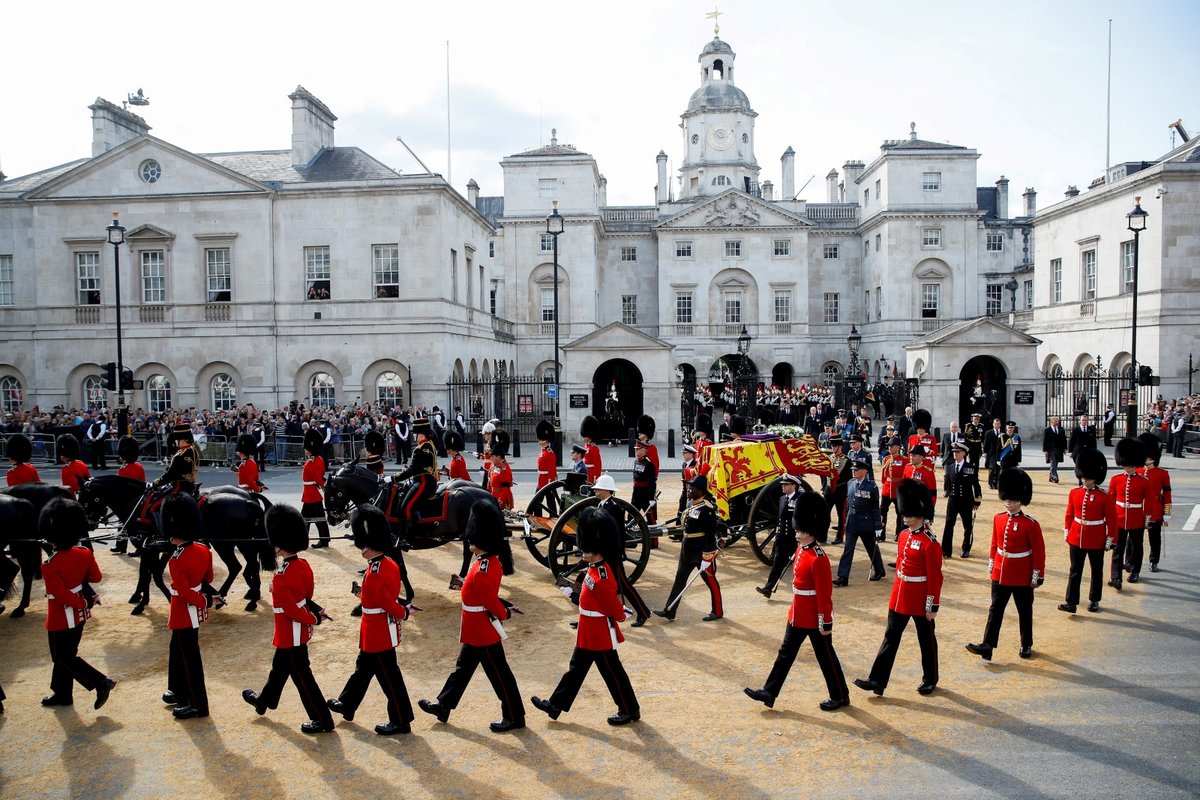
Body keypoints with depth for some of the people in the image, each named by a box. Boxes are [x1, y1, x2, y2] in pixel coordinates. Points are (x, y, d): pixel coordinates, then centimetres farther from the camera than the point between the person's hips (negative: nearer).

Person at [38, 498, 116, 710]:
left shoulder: (50, 566, -24)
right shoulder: (84, 554, -7)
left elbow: (61, 594, -26)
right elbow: (97, 577, 5)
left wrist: (84, 602, -15)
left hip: (61, 619, -7)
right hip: (78, 615, 7)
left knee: (64, 657, 6)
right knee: (65, 654, 20)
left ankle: (101, 683, -4)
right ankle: (62, 694, 32)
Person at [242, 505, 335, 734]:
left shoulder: (281, 578, -29)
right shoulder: (304, 565, -3)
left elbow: (291, 610, -25)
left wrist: (313, 619, -13)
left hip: (290, 635, -9)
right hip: (299, 632, 9)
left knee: (302, 676, 3)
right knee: (279, 666, 29)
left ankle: (322, 720, 12)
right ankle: (264, 701, 51)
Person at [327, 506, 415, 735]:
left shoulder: (374, 574, -27)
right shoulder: (391, 564, 1)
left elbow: (388, 604, -27)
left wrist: (404, 612, -10)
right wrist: (364, 593, 8)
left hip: (377, 633, -10)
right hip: (385, 630, 10)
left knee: (388, 676, 3)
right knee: (363, 668, 24)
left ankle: (401, 721, 15)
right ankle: (346, 705, 41)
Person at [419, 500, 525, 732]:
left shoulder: (483, 570, -29)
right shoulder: (489, 561, 2)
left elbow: (490, 601, -24)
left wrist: (505, 614, -9)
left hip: (484, 632, -10)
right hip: (476, 632, 10)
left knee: (499, 674, 4)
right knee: (462, 668, 21)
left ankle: (514, 717, 17)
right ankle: (443, 705, 35)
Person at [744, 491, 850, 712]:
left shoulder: (818, 559, -24)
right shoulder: (801, 549, 4)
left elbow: (825, 594, -21)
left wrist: (825, 623, -18)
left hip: (814, 619, -9)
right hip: (798, 616, 9)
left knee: (826, 657, 8)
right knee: (786, 653, 12)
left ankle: (840, 696, 26)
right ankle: (769, 692, 18)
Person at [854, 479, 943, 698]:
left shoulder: (930, 543, -18)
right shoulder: (904, 536, 4)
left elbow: (935, 577, -16)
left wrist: (933, 606, -14)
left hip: (921, 600, -7)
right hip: (900, 597, 7)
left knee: (926, 639, 12)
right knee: (891, 637, 6)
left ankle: (930, 679, 31)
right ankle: (878, 680, 8)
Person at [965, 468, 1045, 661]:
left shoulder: (1031, 524, -14)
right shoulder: (998, 519, 0)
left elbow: (1039, 552, -10)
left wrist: (1037, 577, -9)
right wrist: (991, 565, 13)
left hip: (1022, 578, -4)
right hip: (1000, 575, 4)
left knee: (1024, 612, 13)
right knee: (995, 610, 3)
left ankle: (1026, 645, 30)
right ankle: (987, 646, 2)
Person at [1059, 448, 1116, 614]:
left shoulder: (1105, 497, -11)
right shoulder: (1074, 493, -2)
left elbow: (1111, 520, -6)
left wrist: (1110, 540, -6)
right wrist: (1066, 533, 8)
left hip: (1096, 541, -2)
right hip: (1076, 539, 2)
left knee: (1096, 571, 14)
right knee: (1075, 571, 2)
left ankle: (1094, 600, 28)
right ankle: (1071, 602, 3)